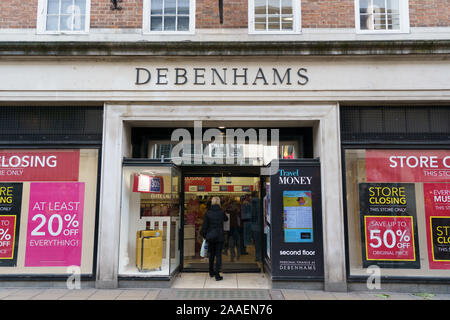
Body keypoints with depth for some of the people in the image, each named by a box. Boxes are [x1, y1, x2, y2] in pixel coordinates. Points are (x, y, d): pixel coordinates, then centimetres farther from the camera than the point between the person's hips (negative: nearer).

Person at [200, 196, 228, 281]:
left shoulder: (208, 213, -6)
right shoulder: (221, 212, -6)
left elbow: (204, 226, -4)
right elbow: (226, 219, 15)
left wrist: (204, 235, 9)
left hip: (210, 236, 2)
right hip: (219, 236, -2)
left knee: (211, 255, 17)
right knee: (218, 255, 2)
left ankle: (211, 272, 30)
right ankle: (217, 275, -1)